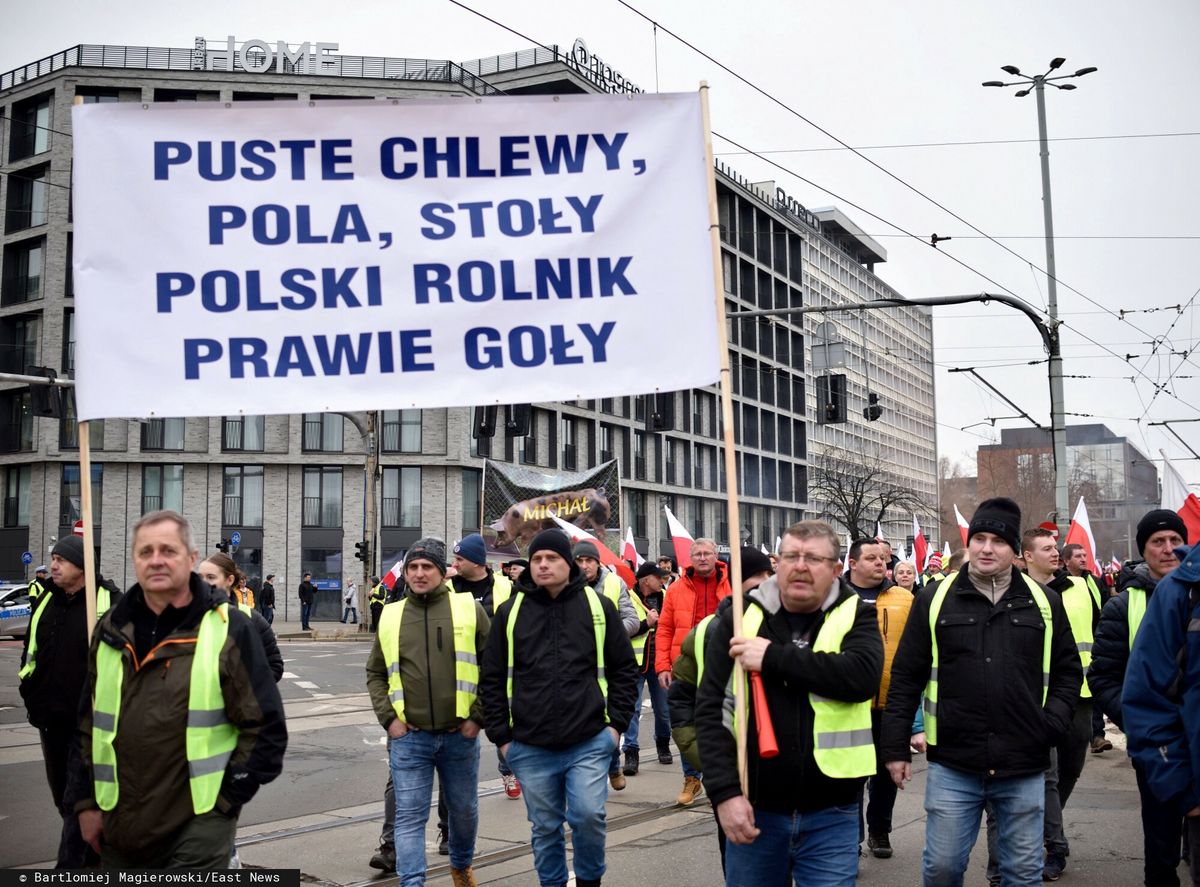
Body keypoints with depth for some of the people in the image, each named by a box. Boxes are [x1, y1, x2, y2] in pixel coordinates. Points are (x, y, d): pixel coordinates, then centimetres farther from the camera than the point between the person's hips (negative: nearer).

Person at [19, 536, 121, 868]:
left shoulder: (109, 602, -11)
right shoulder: (46, 600, 8)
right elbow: (30, 650, 18)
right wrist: (29, 692, 12)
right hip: (50, 716, 7)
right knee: (61, 792, 16)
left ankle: (70, 864, -1)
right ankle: (91, 851, 33)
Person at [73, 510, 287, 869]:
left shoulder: (228, 628, -7)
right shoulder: (111, 630, 8)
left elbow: (266, 728, -6)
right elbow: (89, 723, 16)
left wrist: (224, 800, -8)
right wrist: (88, 801, 12)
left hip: (198, 825, -5)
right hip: (119, 826, 5)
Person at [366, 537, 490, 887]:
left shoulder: (469, 609, -2)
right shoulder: (391, 616, 4)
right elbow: (375, 674, 12)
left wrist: (478, 716, -5)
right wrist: (388, 718, 0)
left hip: (459, 736, 0)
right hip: (408, 737, 0)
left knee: (464, 810, 17)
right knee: (410, 816, -2)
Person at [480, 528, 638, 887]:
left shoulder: (598, 606, 2)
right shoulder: (510, 612, 4)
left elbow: (624, 668, 8)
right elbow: (493, 679, 9)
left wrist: (617, 722, 0)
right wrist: (501, 735, 4)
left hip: (589, 742, -1)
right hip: (531, 748, 1)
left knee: (589, 815, -10)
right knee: (545, 828, 9)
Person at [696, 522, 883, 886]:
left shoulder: (856, 616, 0)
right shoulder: (740, 618, 1)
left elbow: (862, 676, -20)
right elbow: (711, 709, -3)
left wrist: (773, 657, -20)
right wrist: (725, 792, -13)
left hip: (830, 815, -1)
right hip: (753, 808, 1)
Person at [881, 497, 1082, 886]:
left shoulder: (1045, 602, 5)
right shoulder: (935, 601, 0)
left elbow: (1068, 671, 13)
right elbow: (905, 677, 2)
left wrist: (1053, 722, -4)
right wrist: (896, 748, 0)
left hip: (1024, 769, 1)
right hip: (951, 767, -1)